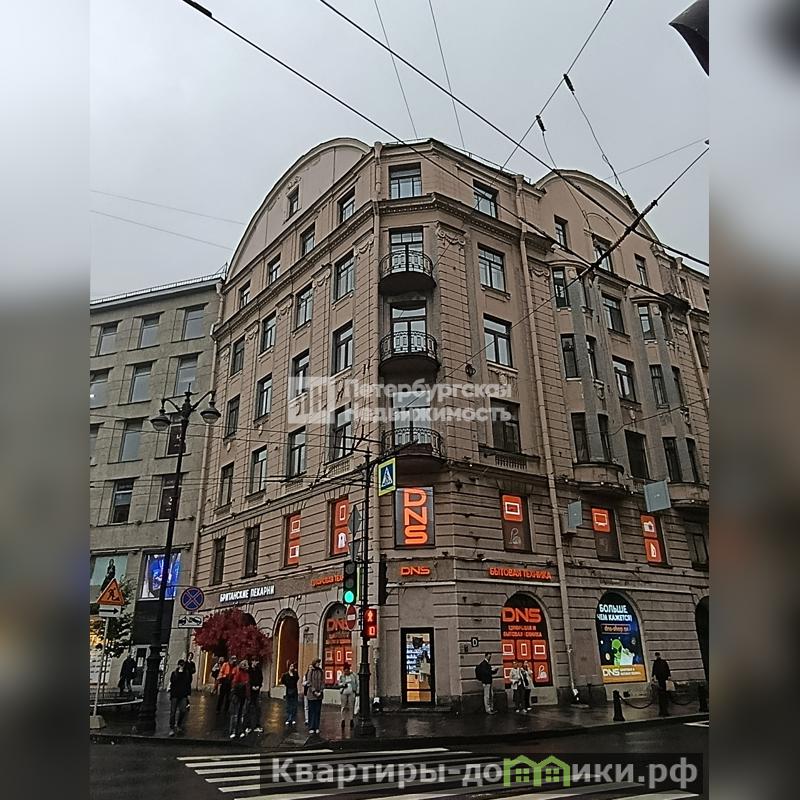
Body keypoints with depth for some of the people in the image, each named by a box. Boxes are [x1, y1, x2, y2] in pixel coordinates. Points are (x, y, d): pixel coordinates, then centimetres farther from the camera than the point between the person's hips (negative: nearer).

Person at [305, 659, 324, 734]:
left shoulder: (320, 671, 4)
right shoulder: (310, 671, -3)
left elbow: (323, 682, 4)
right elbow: (309, 682, -7)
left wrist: (320, 691, -7)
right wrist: (314, 691, -13)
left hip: (319, 695, 3)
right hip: (311, 694, -3)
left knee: (318, 711, 6)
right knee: (311, 711, 2)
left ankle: (317, 727, 14)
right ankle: (311, 728, 10)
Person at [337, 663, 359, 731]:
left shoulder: (353, 675, 3)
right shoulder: (341, 676, 3)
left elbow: (357, 683, 8)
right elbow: (338, 684, 4)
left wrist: (357, 691, 4)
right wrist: (343, 684, -15)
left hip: (351, 693, 0)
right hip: (343, 693, 0)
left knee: (351, 706, 1)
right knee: (344, 707, 1)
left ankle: (351, 719, 12)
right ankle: (343, 719, 11)